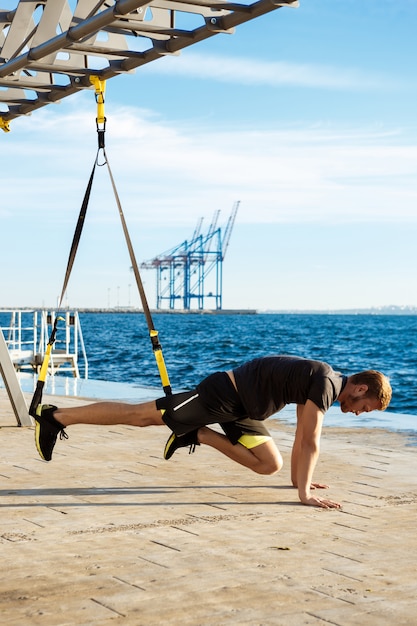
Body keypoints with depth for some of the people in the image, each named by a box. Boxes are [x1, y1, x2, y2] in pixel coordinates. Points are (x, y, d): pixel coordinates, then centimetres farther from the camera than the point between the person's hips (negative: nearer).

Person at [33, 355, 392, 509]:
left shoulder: (322, 382, 10)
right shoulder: (325, 381, -20)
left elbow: (301, 435, 21)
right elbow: (310, 440, -25)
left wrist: (298, 477, 23)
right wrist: (304, 492, -23)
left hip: (238, 408, 9)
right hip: (222, 395, -9)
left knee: (270, 464, 5)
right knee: (140, 416, -6)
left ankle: (199, 436, 11)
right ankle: (55, 417, 1)